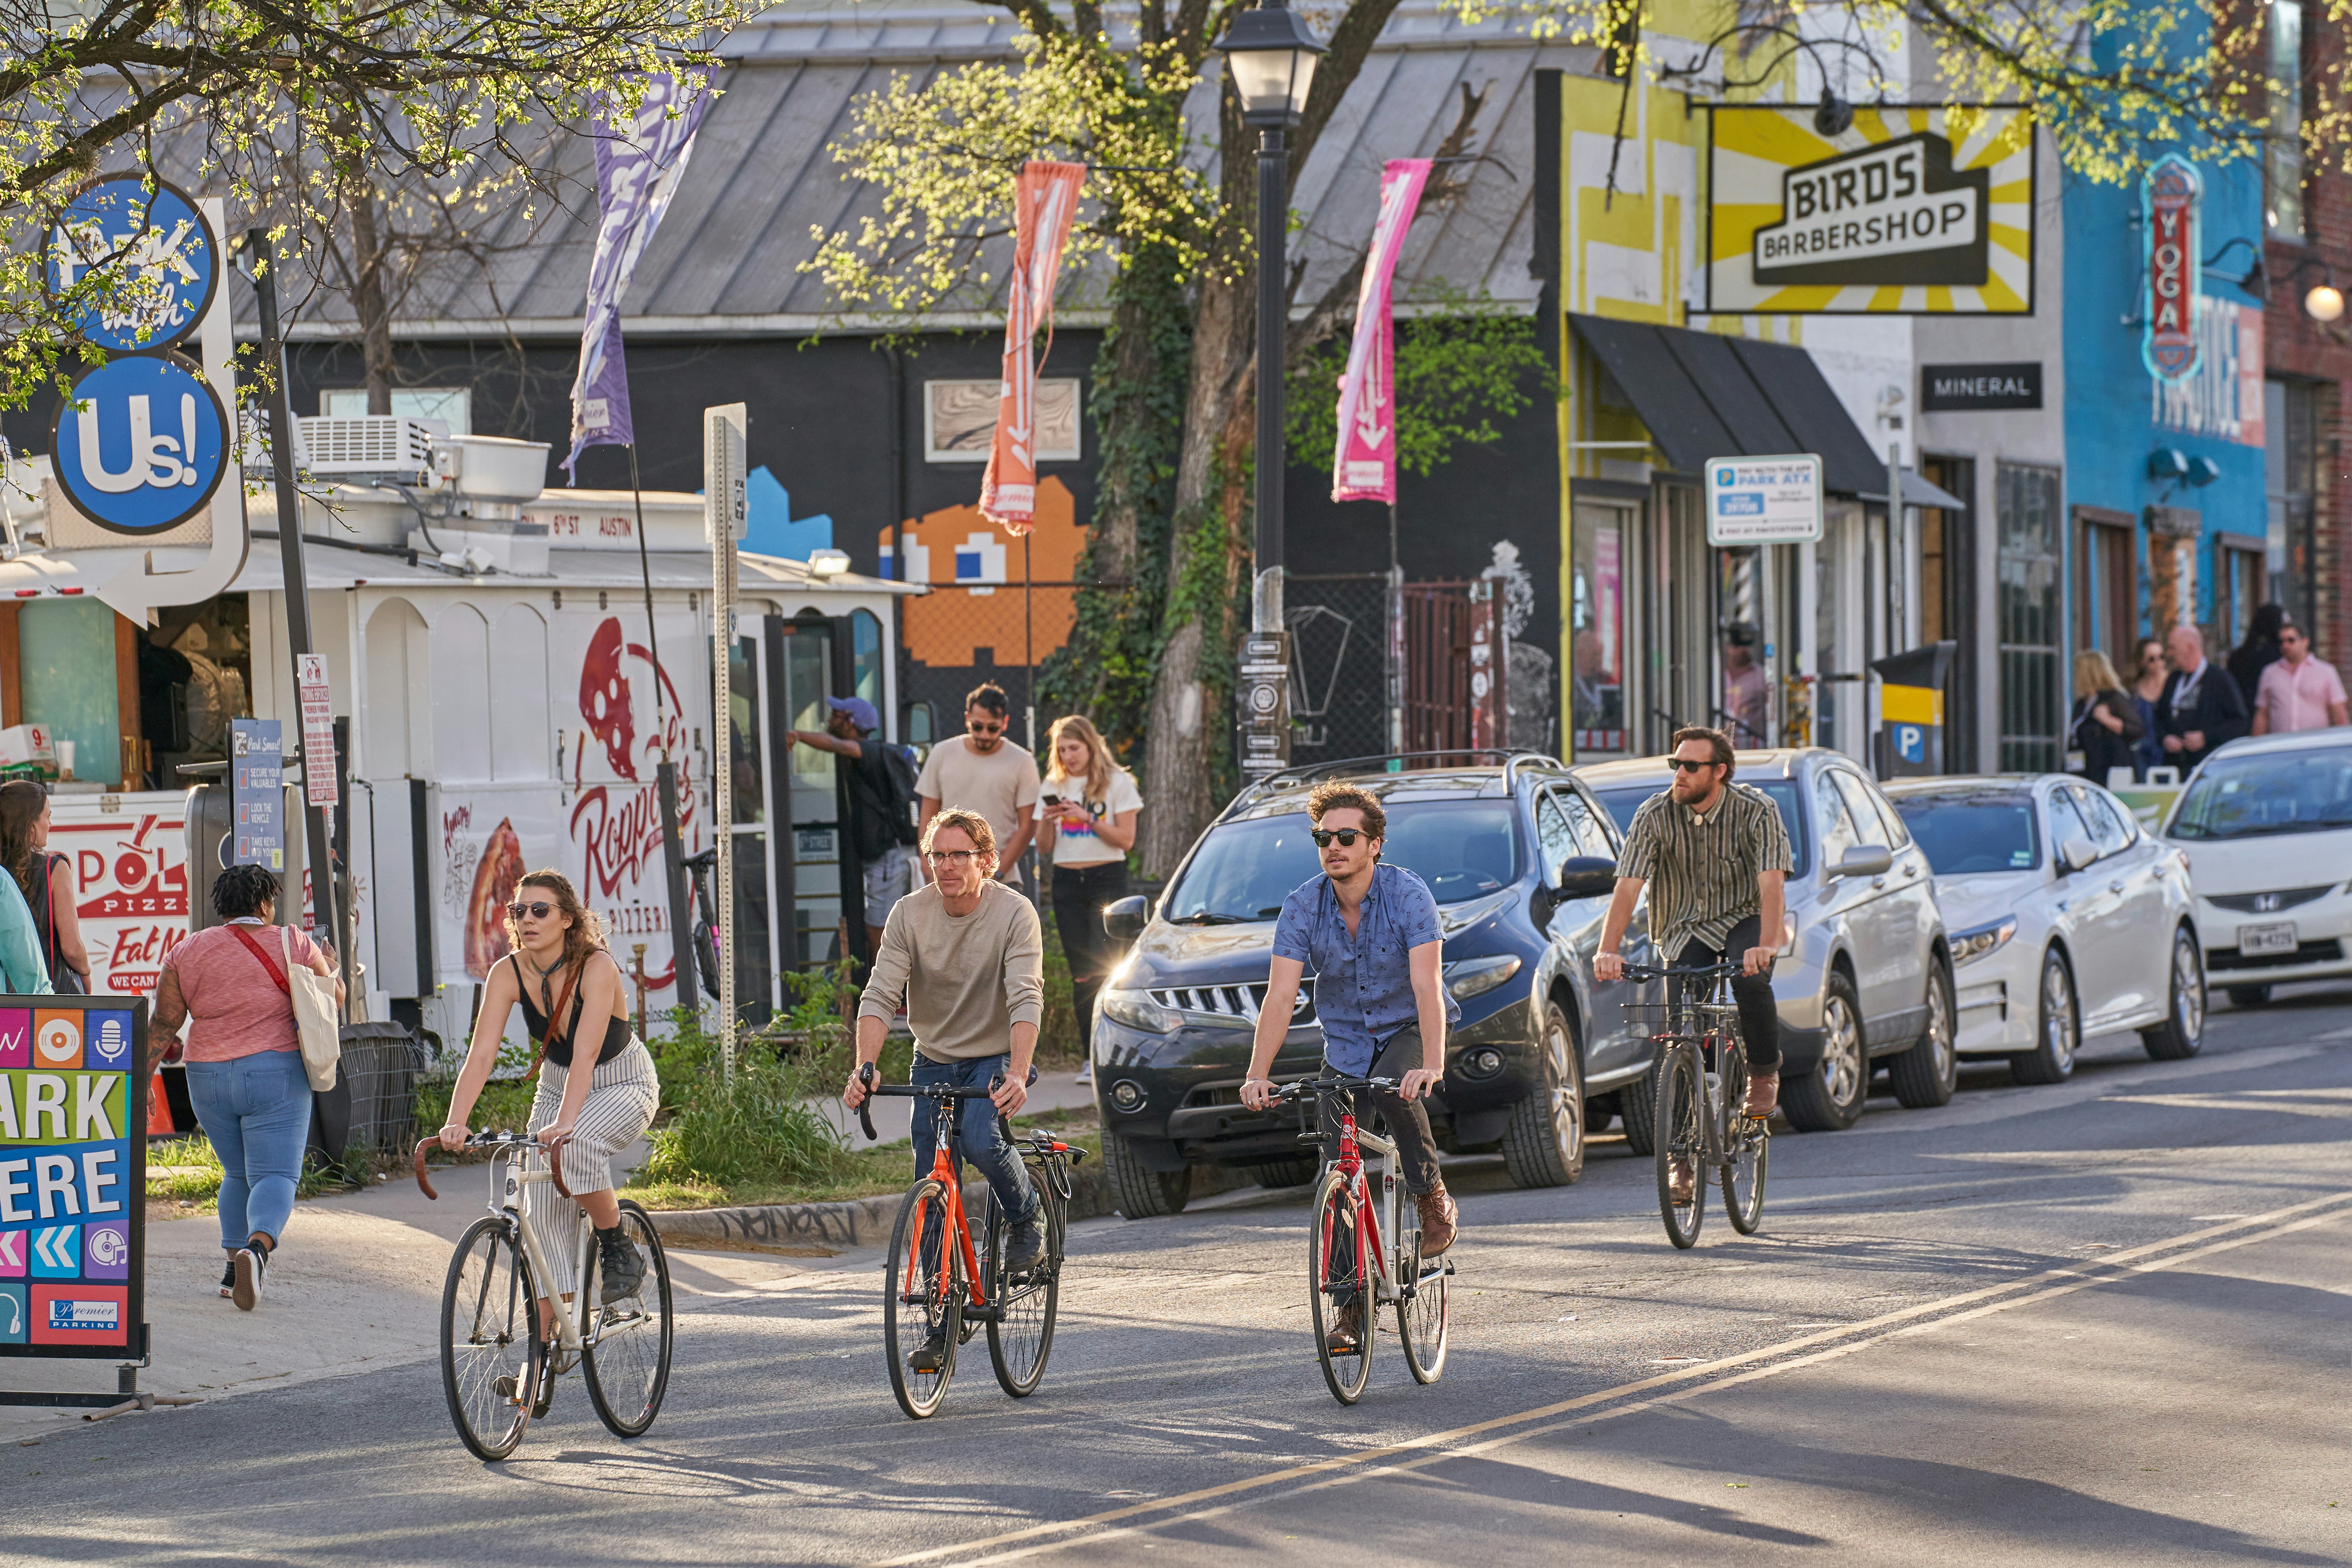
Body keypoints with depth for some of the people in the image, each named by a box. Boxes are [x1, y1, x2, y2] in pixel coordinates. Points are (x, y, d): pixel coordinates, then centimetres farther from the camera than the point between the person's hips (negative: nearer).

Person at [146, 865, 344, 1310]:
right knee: (275, 1174, -7)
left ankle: (234, 1268, 16)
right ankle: (257, 1249, -33)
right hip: (276, 1074, -3)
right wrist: (329, 967, 29)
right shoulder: (292, 946, -1)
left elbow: (163, 1023, 2)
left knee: (238, 1173, 20)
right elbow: (334, 997, 9)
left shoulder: (188, 952, 5)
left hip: (209, 1078, 3)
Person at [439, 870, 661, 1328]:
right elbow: (482, 1053, -23)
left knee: (576, 1147, -35)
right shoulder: (508, 974, -15)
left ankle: (619, 1250, -12)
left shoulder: (597, 967, -28)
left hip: (625, 1085, -5)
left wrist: (565, 1122, -51)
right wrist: (456, 1122, -37)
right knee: (541, 1209, -9)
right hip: (556, 1085, 5)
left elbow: (585, 1054, -38)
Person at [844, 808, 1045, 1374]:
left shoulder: (1014, 914, -16)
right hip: (934, 1061, 3)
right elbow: (880, 996, -14)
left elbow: (1026, 999, -26)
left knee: (981, 1140, -32)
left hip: (995, 1058, -3)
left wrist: (1017, 1075, -42)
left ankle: (1025, 1222, -1)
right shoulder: (911, 913, -8)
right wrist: (863, 1069, -31)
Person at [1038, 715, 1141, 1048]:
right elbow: (1044, 849, 11)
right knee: (1081, 973, 2)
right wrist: (1048, 821, -9)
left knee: (1102, 968, -15)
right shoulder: (1054, 787, 11)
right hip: (1067, 882, 4)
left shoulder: (1117, 783, 0)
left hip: (1107, 880, -4)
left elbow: (1126, 840, -5)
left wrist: (1088, 819, -16)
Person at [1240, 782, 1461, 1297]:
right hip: (1345, 1039, 3)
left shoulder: (1408, 896, -22)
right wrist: (1258, 1075, -33)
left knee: (1393, 1088, -36)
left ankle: (1434, 1199, -12)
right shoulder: (1302, 906, -14)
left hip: (1408, 1028, -3)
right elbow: (1281, 997, -20)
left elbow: (1426, 987, -32)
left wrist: (1432, 1064, -46)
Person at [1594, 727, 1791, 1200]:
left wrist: (1766, 946, -44)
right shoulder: (1655, 816, -14)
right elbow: (1627, 888, -19)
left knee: (1750, 981, -35)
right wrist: (1607, 951, -34)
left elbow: (1771, 883, -27)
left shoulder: (1756, 811, -17)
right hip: (1685, 930, 2)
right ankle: (1681, 1159, -2)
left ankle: (1764, 1074, -8)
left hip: (1743, 920, -2)